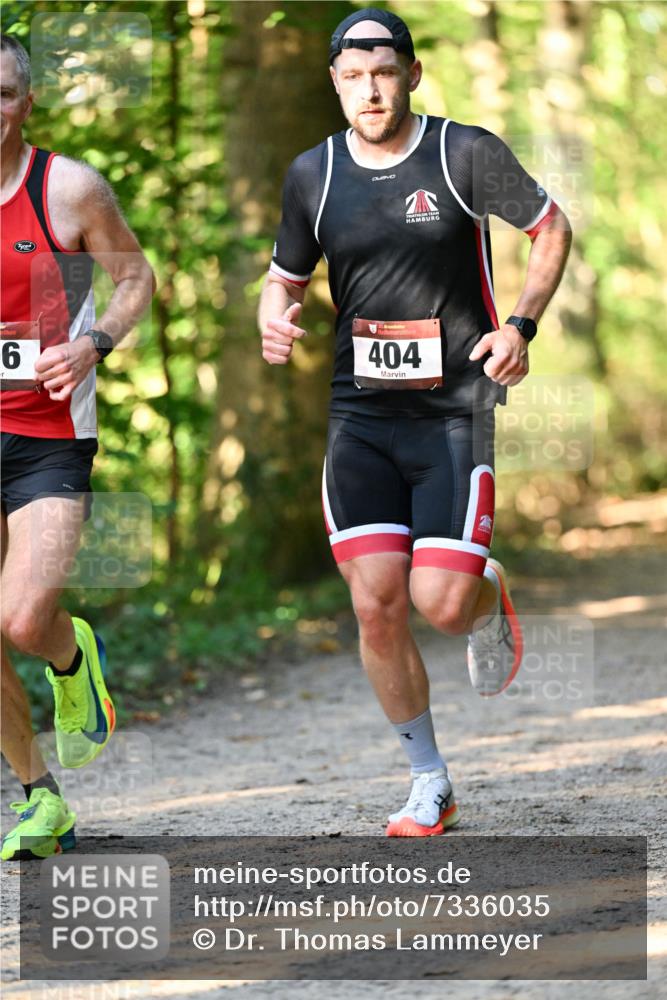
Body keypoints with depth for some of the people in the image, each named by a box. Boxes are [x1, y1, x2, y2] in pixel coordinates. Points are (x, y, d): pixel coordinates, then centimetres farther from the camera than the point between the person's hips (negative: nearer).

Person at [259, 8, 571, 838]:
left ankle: (490, 598, 28)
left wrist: (521, 325, -8)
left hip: (454, 408, -3)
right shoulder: (313, 174, 5)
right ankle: (430, 786, 10)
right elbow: (286, 274, 18)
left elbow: (552, 228, 5)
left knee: (442, 603, -12)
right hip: (361, 415, 3)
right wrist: (274, 319, -5)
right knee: (376, 605, -6)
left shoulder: (465, 153, -6)